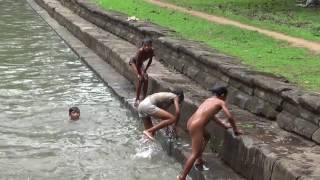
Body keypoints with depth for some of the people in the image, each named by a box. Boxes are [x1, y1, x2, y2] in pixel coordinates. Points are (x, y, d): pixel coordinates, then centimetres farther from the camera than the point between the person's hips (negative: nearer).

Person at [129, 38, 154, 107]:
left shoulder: (151, 50, -23)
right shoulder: (140, 51, -37)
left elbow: (150, 61, -7)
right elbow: (137, 63, -29)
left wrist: (145, 70, -8)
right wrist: (138, 74, -27)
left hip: (140, 63, 5)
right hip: (133, 62, -5)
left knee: (146, 79, -9)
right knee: (140, 79, -19)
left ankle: (144, 97, 5)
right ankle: (137, 99, -12)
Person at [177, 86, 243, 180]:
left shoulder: (209, 99, 24)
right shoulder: (221, 102, 4)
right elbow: (230, 117, -5)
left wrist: (224, 125, 39)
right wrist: (235, 129, 10)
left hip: (190, 122, 9)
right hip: (196, 127, -9)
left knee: (206, 136, 35)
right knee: (195, 153, -6)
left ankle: (199, 160, 38)